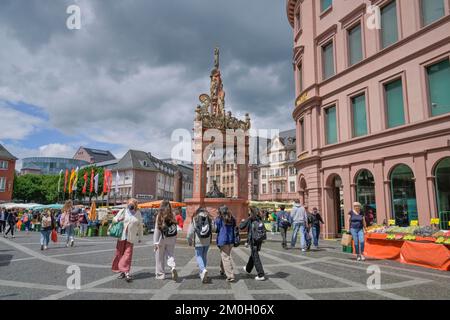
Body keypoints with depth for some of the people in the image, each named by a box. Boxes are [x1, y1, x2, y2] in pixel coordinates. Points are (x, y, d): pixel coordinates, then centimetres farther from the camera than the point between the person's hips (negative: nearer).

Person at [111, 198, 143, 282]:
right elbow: (114, 219, 9)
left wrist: (140, 237, 14)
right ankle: (121, 271, 22)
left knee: (128, 254, -9)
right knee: (119, 253, 7)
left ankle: (126, 272, -6)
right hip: (122, 236, 1)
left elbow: (140, 226, 13)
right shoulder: (123, 211, 2)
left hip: (131, 237, -1)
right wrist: (118, 220, -15)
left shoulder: (138, 214, 5)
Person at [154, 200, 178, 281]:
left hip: (162, 238, -2)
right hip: (171, 239, 3)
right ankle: (173, 267, -13)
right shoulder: (173, 216, -3)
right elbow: (175, 228, -1)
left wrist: (155, 242, -7)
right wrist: (174, 239, 9)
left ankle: (160, 274, 20)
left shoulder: (159, 216, -12)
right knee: (170, 255, 14)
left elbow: (157, 230, -11)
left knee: (160, 257, 12)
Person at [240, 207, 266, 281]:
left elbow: (241, 227, -9)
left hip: (254, 242, -7)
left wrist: (243, 221, 10)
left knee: (256, 258, -1)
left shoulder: (250, 221, -13)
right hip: (259, 241, 7)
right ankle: (248, 269, 44)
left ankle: (261, 275, -2)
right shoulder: (260, 221, 3)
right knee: (252, 256, 24)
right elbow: (264, 231, 9)